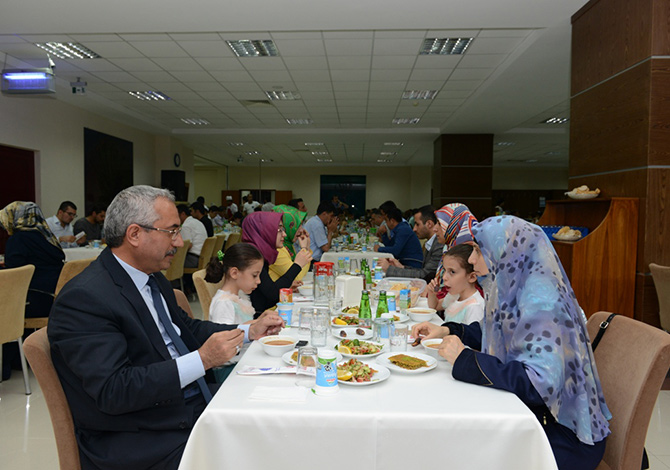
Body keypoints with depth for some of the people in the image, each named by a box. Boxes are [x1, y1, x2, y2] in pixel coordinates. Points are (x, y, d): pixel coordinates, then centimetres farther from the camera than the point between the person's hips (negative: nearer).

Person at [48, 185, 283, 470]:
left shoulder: (154, 278, 9)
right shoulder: (84, 298, -18)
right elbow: (111, 391, -25)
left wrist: (249, 332, 11)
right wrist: (202, 360, -27)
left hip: (194, 404, 8)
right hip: (138, 441, -8)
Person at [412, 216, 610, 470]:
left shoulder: (541, 300, -26)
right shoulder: (514, 288, 1)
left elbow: (541, 384, -34)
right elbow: (494, 335, 18)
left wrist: (465, 359, -29)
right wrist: (446, 331, 4)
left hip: (563, 433, -7)